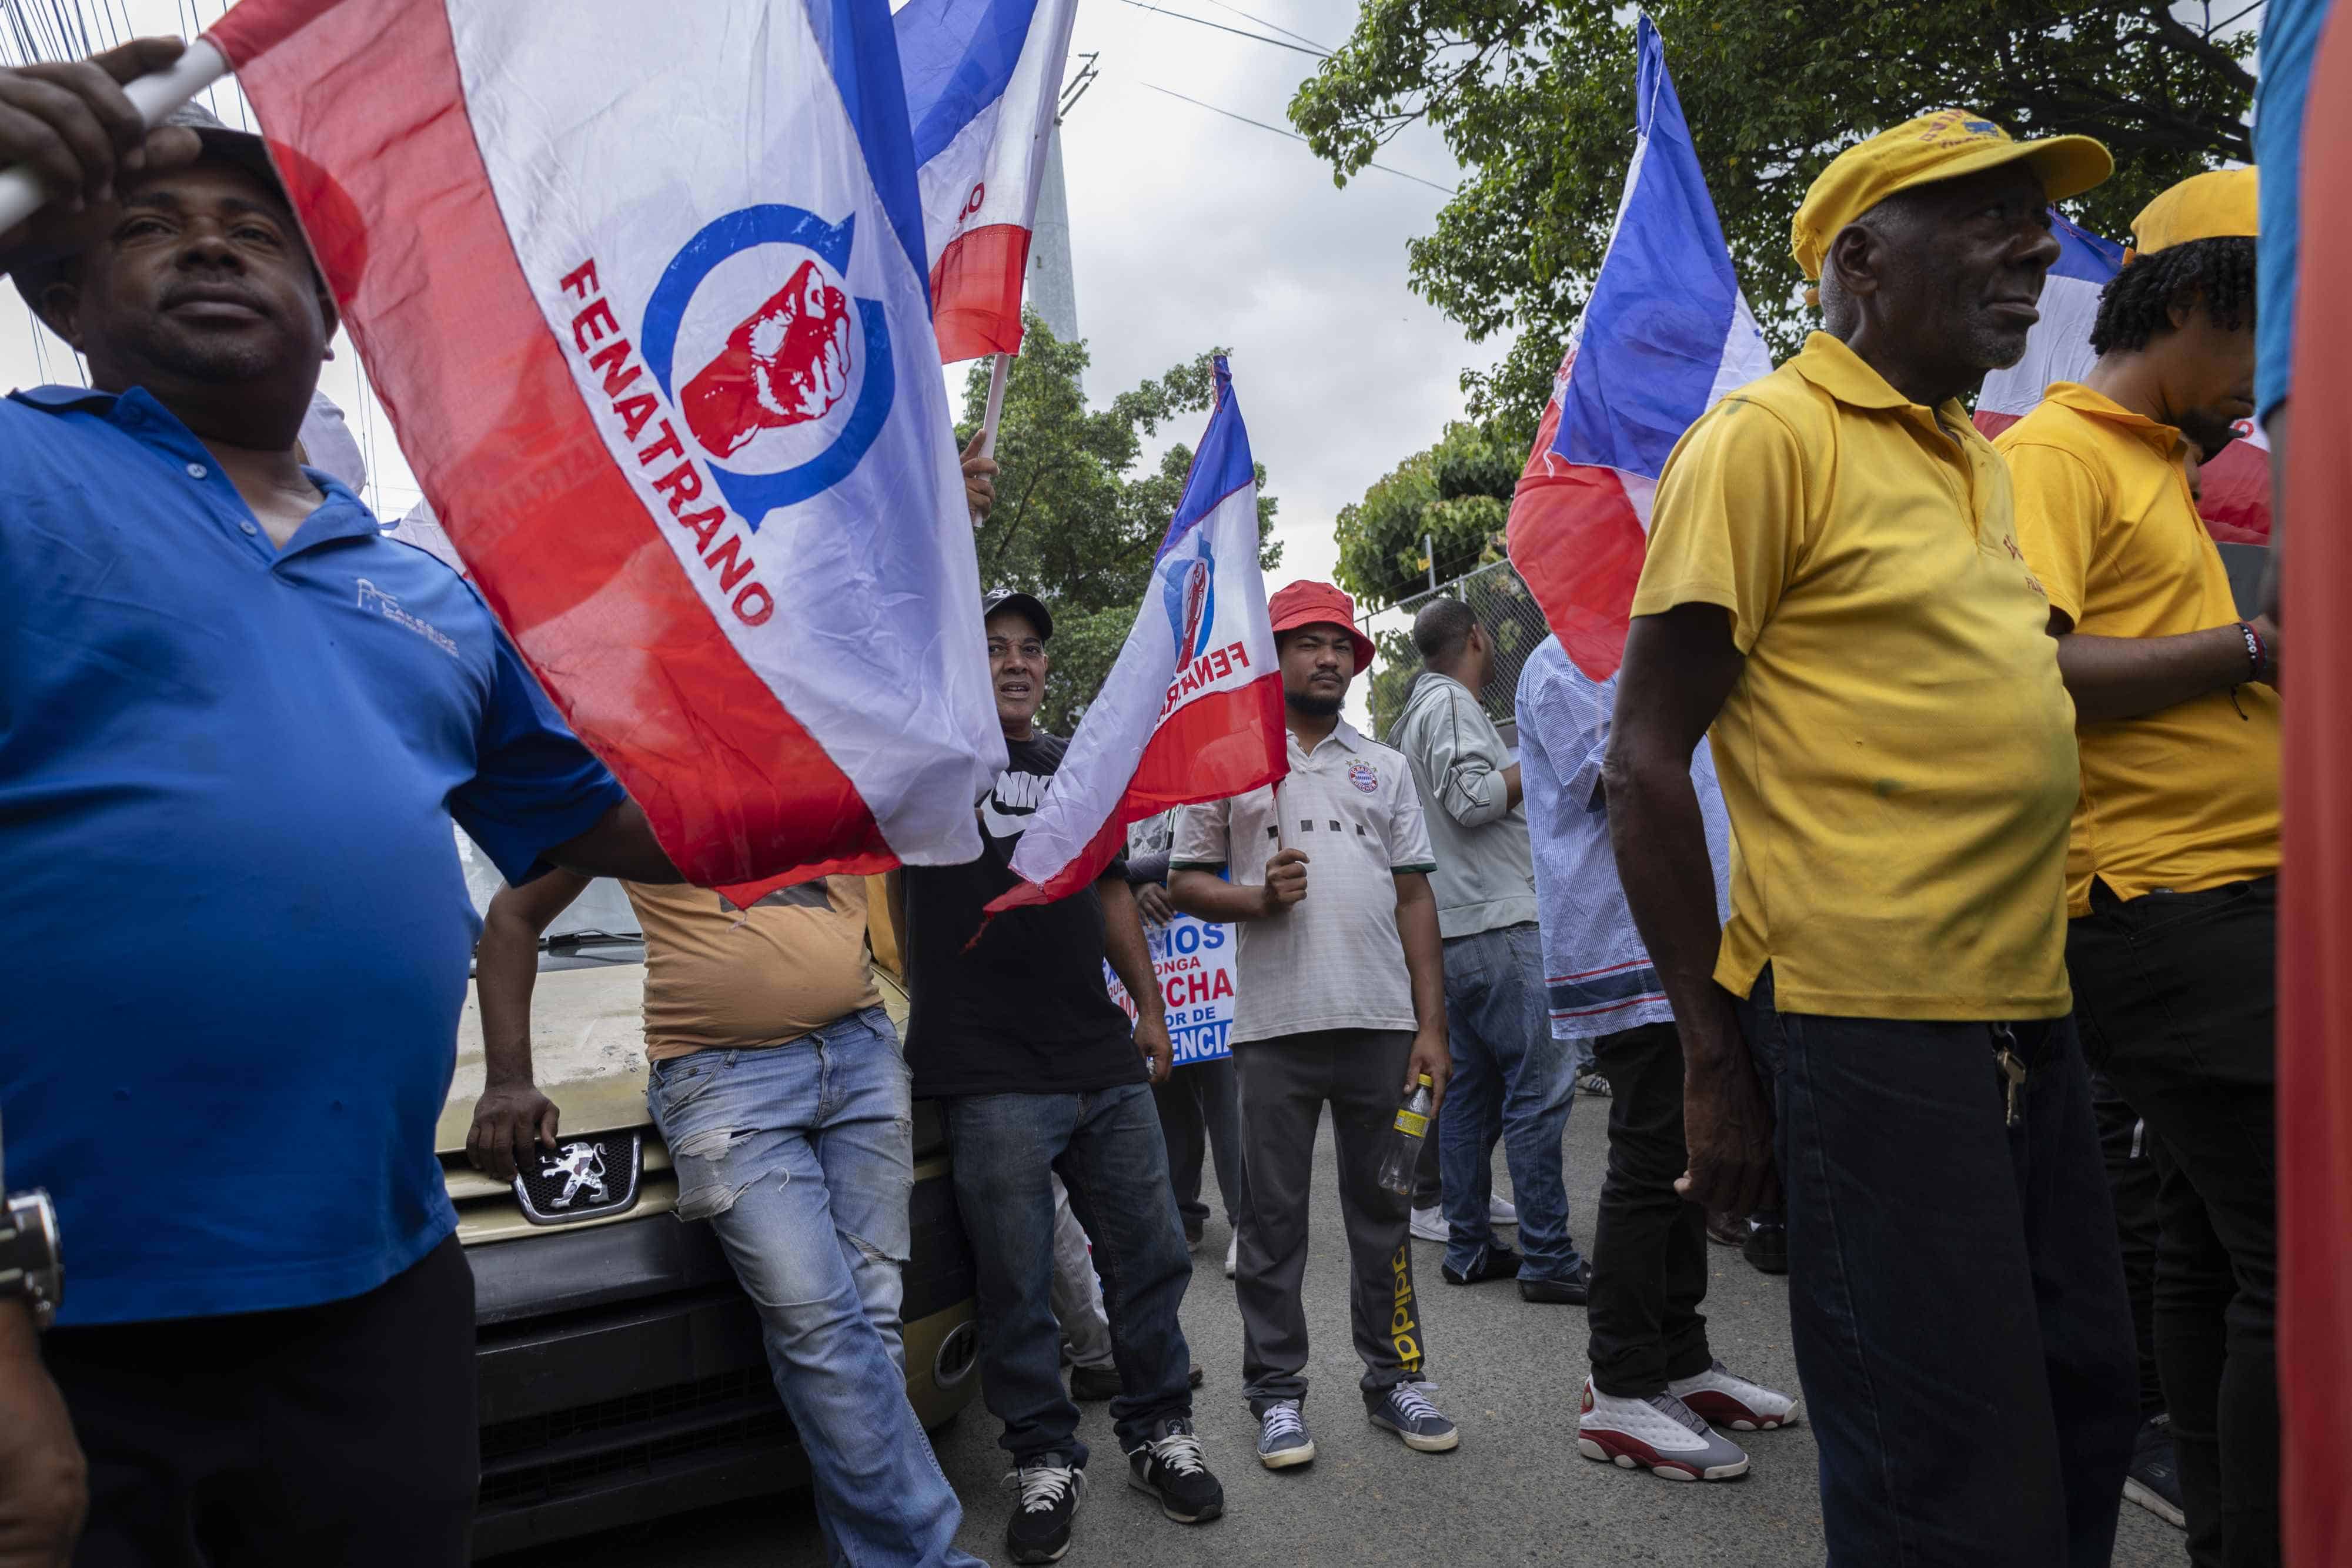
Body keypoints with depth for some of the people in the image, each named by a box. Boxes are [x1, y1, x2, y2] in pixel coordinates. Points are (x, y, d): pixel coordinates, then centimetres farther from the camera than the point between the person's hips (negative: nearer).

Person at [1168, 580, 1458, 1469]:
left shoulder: (1384, 769, 16)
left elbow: (1415, 897, 11)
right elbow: (1184, 883, 6)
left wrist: (1432, 1025, 4)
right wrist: (1259, 898, -14)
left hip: (1382, 1022, 3)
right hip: (1274, 1026, -2)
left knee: (1383, 1210, 10)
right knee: (1273, 1218, 5)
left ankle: (1394, 1378, 24)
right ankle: (1276, 1391, 18)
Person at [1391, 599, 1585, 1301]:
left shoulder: (1417, 712, 21)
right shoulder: (1450, 704, -8)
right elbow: (1472, 797, -20)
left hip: (1454, 929, 10)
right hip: (1496, 923, -10)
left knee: (1471, 1088, 11)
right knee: (1541, 1083, -8)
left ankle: (1468, 1248, 16)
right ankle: (1548, 1258, -5)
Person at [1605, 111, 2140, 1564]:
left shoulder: (1981, 459, 16)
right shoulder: (1767, 437, -9)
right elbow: (1646, 760, -13)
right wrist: (1717, 1058, -14)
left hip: (2031, 1020, 9)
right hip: (1873, 1027, -8)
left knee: (2087, 1416, 19)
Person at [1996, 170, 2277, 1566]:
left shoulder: (2157, 466, 23)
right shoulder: (2058, 450, -6)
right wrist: (2254, 646, -15)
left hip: (2235, 902, 10)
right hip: (2170, 910, -10)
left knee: (2213, 1246, 15)